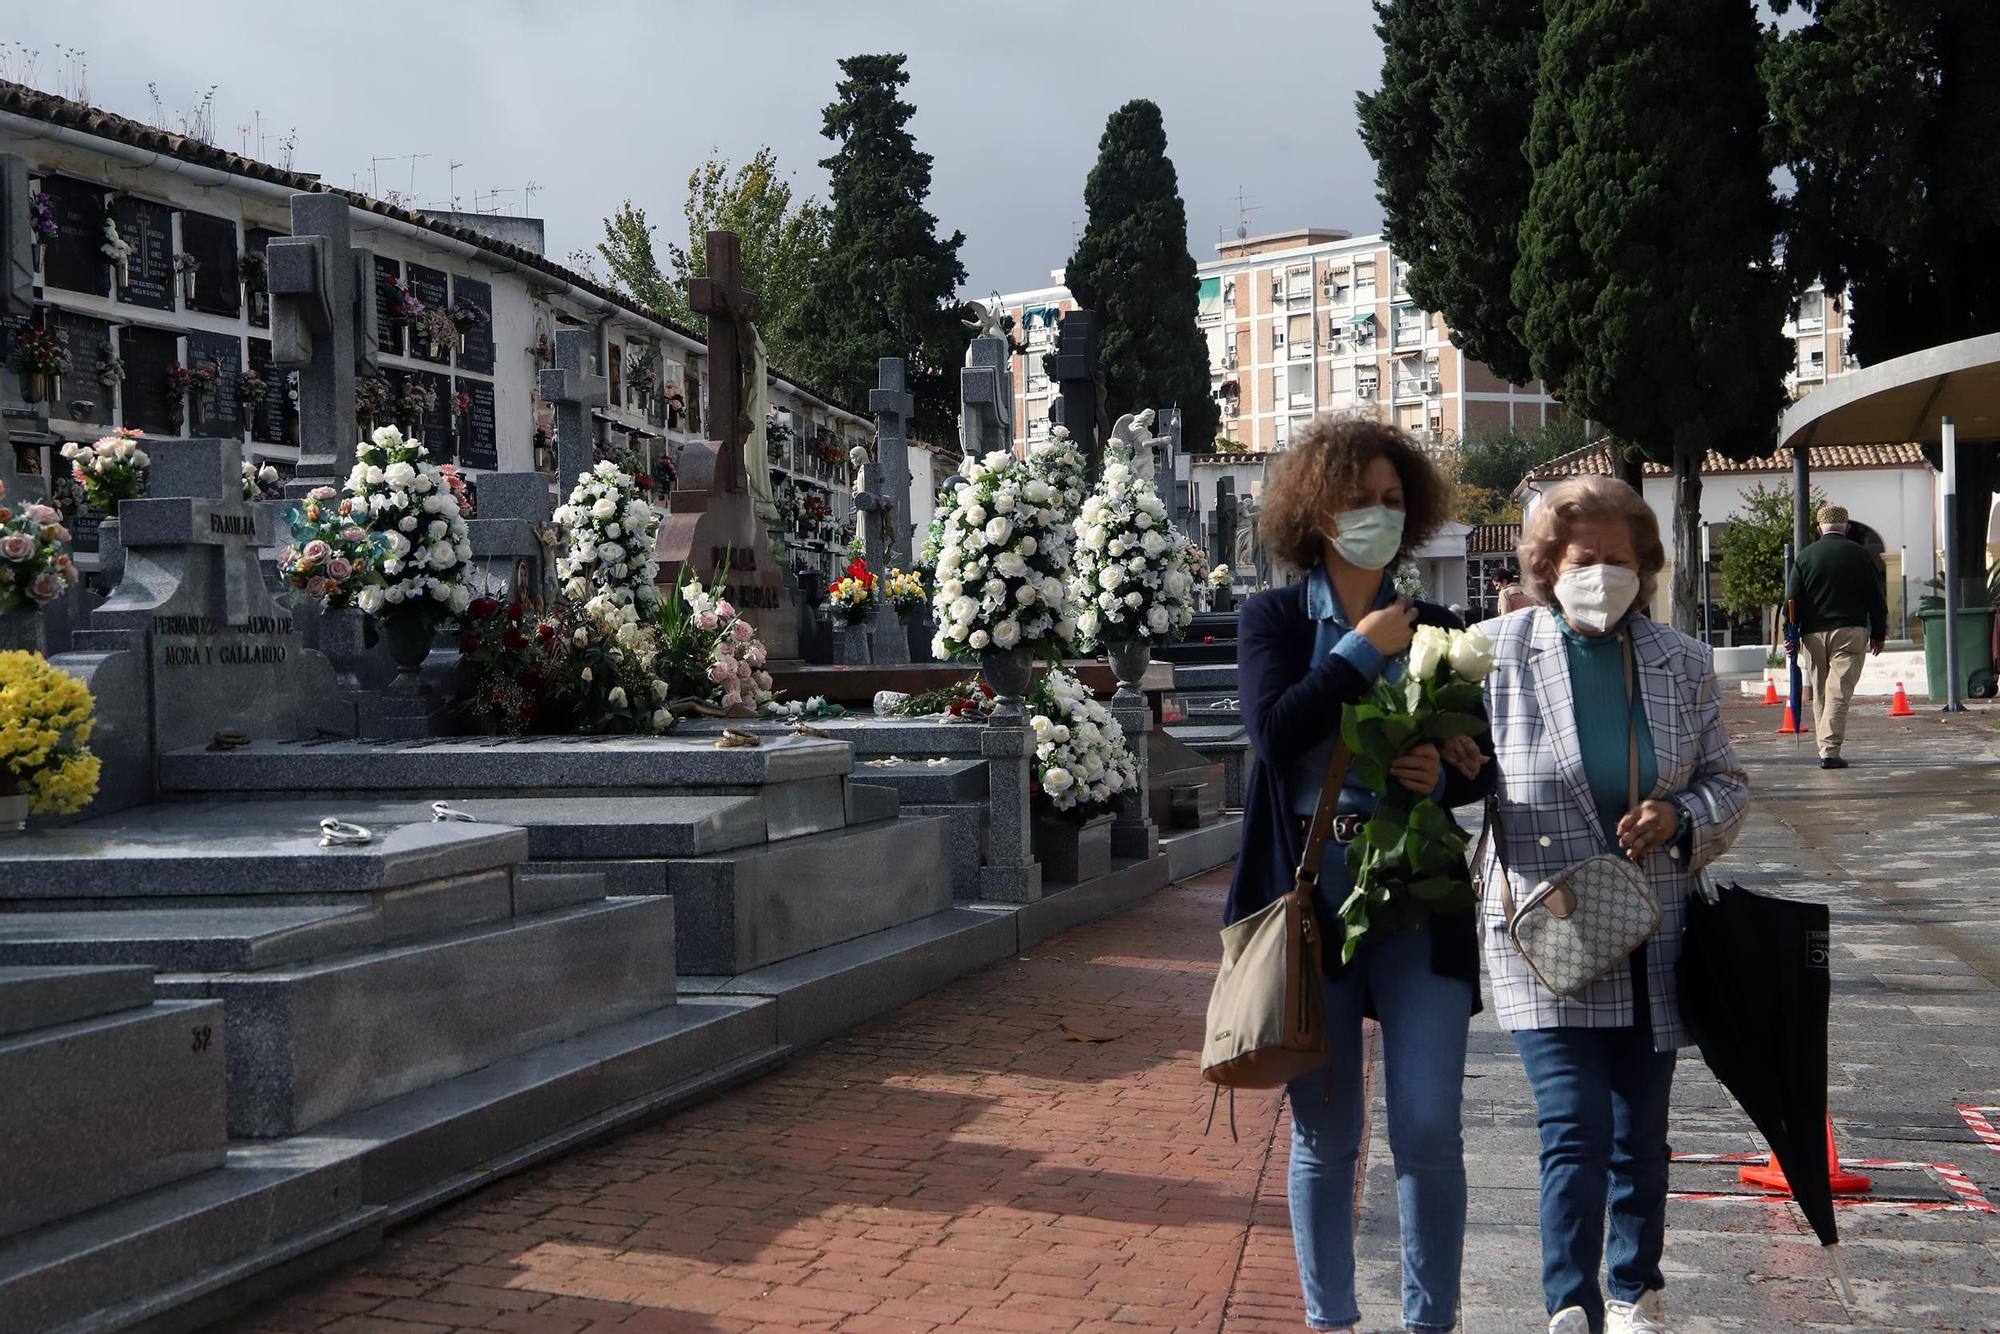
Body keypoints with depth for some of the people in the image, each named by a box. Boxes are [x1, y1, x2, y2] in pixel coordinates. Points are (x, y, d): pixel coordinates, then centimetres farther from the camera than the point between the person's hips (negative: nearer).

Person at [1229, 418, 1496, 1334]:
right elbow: (1275, 730, -13)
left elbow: (1480, 768, 14)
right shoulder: (1272, 619, 4)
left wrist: (1445, 777, -8)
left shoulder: (1436, 628, 10)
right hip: (1310, 888, -1)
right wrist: (1361, 650, -9)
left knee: (1429, 1129, -4)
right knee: (1324, 1134, 8)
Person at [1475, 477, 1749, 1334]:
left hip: (1655, 940, 4)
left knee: (1641, 1132, 15)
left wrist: (1682, 817, -9)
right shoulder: (1498, 653, -2)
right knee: (1576, 1128, -13)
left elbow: (1727, 783, 11)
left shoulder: (1684, 665, 7)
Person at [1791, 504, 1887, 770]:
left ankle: (1825, 748, 17)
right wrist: (1878, 634, 14)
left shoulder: (1805, 556, 5)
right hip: (1850, 631, -2)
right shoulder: (1860, 555, 3)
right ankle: (1830, 750, -17)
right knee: (1839, 693, -7)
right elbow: (1877, 599, 6)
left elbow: (1793, 600, 2)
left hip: (1814, 633, 2)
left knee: (1820, 693, 12)